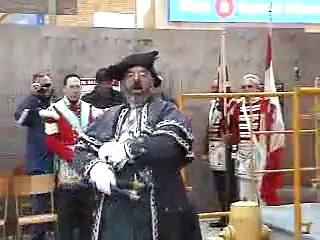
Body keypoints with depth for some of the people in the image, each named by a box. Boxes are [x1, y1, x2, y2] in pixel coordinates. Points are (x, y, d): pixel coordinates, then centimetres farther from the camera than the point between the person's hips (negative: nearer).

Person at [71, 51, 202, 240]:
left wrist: (126, 149, -15)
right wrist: (95, 167, -11)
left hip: (160, 209, -3)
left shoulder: (167, 111, 2)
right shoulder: (109, 117, 15)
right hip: (114, 210, 3)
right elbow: (81, 150, 10)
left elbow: (170, 144, -18)